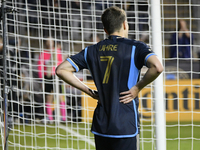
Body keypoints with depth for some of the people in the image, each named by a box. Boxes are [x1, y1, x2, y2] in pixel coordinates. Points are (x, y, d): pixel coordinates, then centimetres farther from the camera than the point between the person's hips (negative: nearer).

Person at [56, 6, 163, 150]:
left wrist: (90, 91, 10)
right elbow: (157, 67, -22)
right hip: (125, 126, -5)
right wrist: (138, 87, -8)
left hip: (101, 126, 5)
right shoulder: (135, 47, -4)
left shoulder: (92, 51, 10)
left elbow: (61, 70, 10)